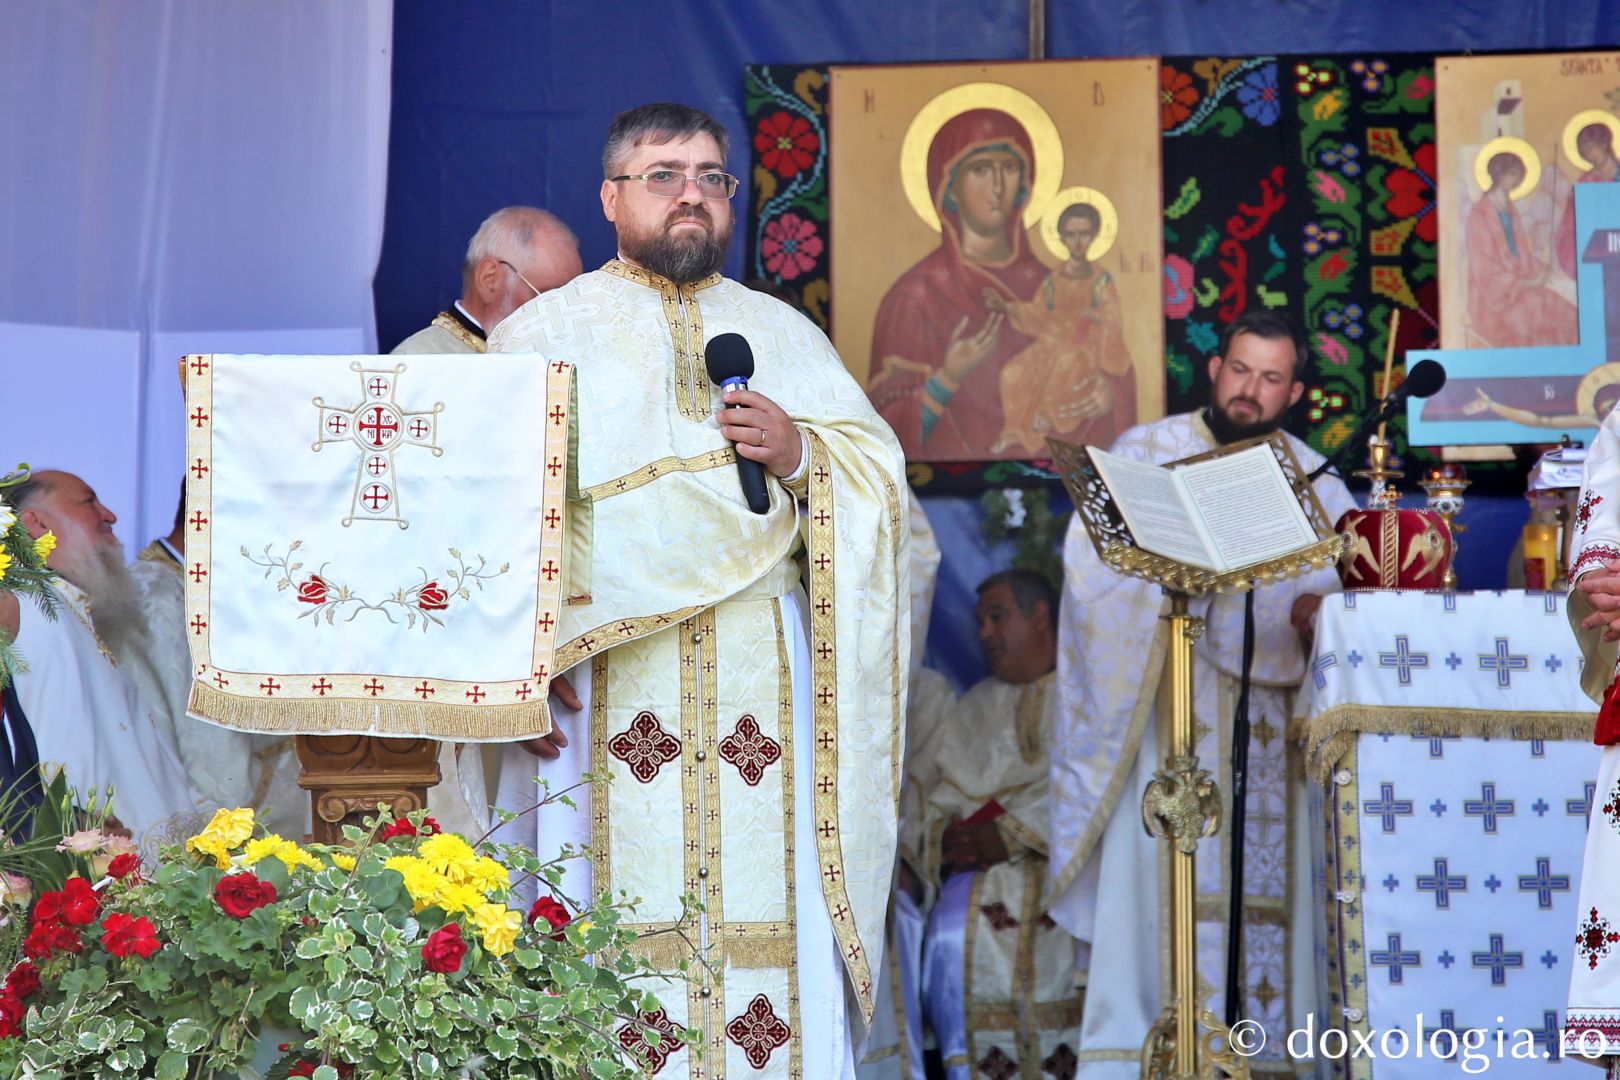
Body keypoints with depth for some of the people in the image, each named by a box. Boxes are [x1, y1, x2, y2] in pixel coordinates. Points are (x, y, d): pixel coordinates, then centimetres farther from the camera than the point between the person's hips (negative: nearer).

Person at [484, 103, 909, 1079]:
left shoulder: (785, 332, 18)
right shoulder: (545, 332, 11)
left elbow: (880, 474, 13)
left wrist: (801, 455, -8)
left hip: (760, 663, 2)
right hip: (607, 670, -2)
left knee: (769, 914, -4)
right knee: (623, 901, -8)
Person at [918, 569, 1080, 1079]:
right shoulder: (977, 706, 26)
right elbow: (944, 792, 15)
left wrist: (1012, 833, -15)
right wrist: (945, 836, -7)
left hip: (1064, 855, -4)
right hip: (986, 867, 4)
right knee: (954, 932, -25)